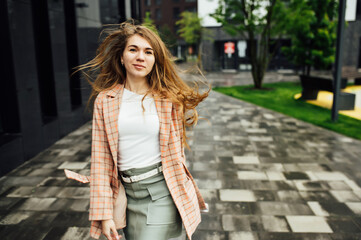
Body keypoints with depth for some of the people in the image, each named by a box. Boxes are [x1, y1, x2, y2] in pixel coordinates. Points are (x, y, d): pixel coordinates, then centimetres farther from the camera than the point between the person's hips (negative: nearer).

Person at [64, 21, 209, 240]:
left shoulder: (169, 99, -5)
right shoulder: (105, 100, -1)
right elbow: (101, 160, -1)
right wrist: (104, 213, -3)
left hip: (162, 192, -2)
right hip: (128, 194, 3)